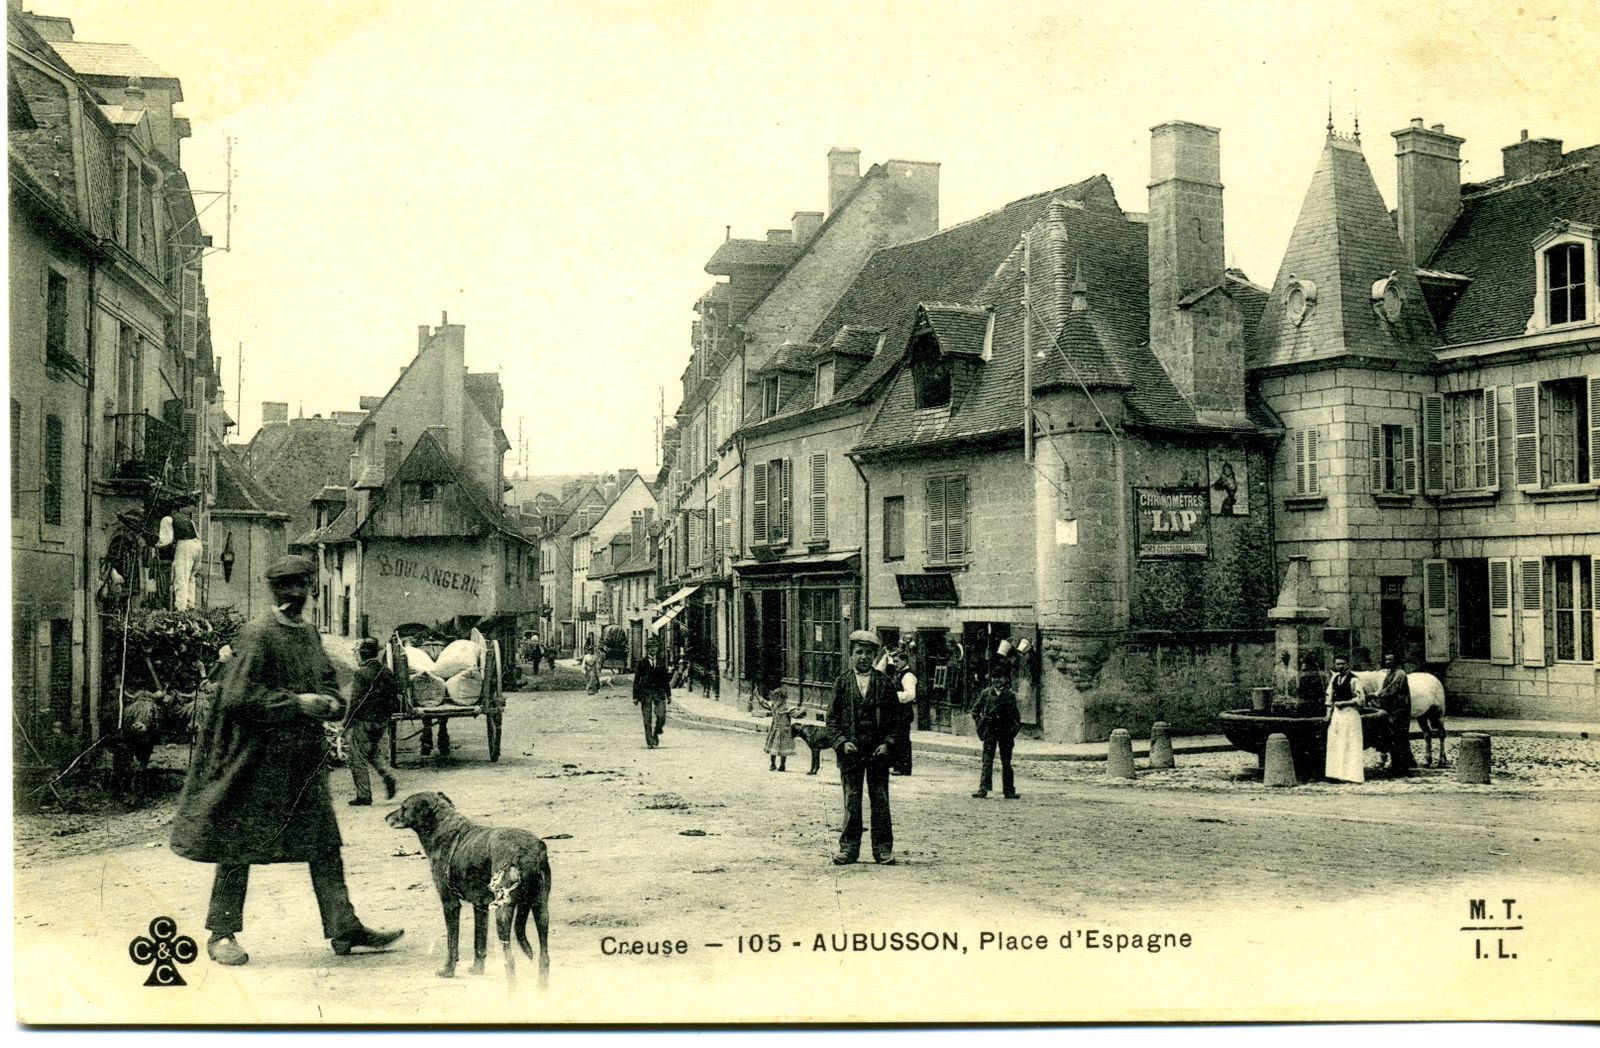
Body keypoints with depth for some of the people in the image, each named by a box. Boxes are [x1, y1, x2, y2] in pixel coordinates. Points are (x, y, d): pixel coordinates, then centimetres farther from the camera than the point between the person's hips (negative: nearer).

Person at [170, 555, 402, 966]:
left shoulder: (310, 633, 12)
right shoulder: (257, 635, -12)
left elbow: (327, 680, 24)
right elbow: (238, 698, -18)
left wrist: (329, 701, 1)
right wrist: (296, 703, -18)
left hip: (304, 758, 7)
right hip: (258, 758, -7)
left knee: (324, 842, 7)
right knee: (241, 842, 2)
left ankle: (345, 929, 11)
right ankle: (222, 933, 14)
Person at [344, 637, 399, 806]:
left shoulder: (361, 672, -15)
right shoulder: (385, 671, 6)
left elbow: (355, 701, -17)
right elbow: (395, 696, 11)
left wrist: (346, 724, -11)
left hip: (363, 722, -7)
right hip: (381, 721, 7)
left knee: (358, 759, 3)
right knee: (375, 753, 24)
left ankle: (363, 795, 4)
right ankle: (388, 775, 0)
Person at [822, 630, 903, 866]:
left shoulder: (885, 683, 5)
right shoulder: (842, 682, 5)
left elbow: (896, 718, 6)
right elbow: (832, 718, 4)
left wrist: (887, 743, -6)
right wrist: (841, 742, -9)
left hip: (878, 751, 0)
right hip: (851, 751, 0)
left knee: (880, 801, 4)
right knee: (851, 802, 3)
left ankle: (883, 849, 10)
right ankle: (849, 848, 9)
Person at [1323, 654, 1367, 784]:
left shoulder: (1353, 680, -10)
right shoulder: (1334, 678, 10)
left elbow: (1360, 698, -12)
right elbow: (1330, 696, 15)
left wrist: (1344, 703, -16)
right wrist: (1329, 712, 9)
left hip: (1350, 713, -7)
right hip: (1336, 713, 7)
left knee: (1350, 744, -4)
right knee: (1335, 744, 7)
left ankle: (1351, 774, -2)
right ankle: (1338, 773, 14)